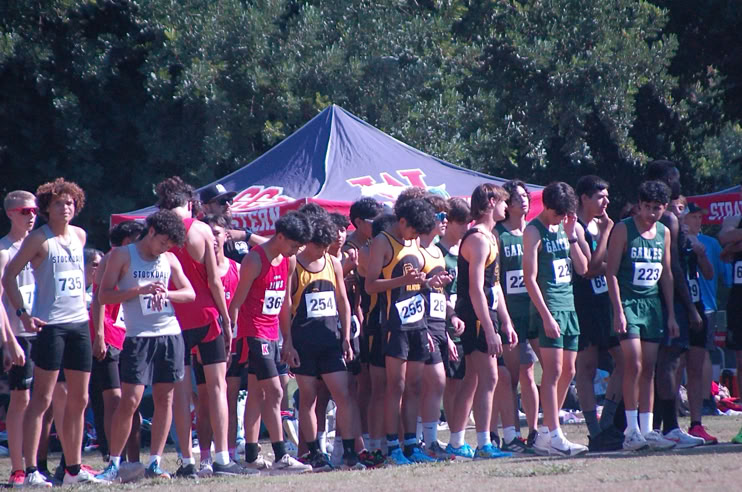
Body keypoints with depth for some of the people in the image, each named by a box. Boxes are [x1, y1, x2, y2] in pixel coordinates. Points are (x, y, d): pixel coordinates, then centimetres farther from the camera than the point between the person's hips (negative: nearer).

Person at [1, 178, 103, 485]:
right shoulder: (39, 239, -5)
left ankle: (73, 468, 17)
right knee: (42, 399, -9)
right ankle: (30, 470, -9)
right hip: (50, 325, -7)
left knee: (79, 399, 10)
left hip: (79, 323, 7)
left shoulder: (79, 236, 13)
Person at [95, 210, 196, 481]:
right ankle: (114, 464, -2)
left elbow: (190, 293, 12)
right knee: (130, 400, -10)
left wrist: (167, 294, -9)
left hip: (171, 335, 5)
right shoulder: (122, 256, 0)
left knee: (165, 399, 4)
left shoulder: (169, 260, 13)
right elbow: (104, 296, -5)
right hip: (139, 337, -5)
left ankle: (155, 463, 9)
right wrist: (140, 290, -16)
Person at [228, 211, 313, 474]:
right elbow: (237, 302, -12)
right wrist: (231, 337, -14)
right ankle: (281, 457, -15)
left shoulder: (287, 262, 10)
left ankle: (251, 456, 12)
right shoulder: (255, 260, -13)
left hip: (271, 334, 8)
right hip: (253, 332, -8)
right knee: (274, 392, -13)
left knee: (257, 394, 9)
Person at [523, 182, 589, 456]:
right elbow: (530, 277, -12)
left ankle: (547, 431, 16)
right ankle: (553, 436, -15)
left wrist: (571, 237, -2)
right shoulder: (534, 231, -7)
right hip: (548, 307, -7)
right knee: (554, 371, -12)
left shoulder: (569, 228, 12)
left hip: (569, 305, 7)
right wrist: (546, 316, -17)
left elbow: (583, 269, 9)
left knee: (568, 371, 8)